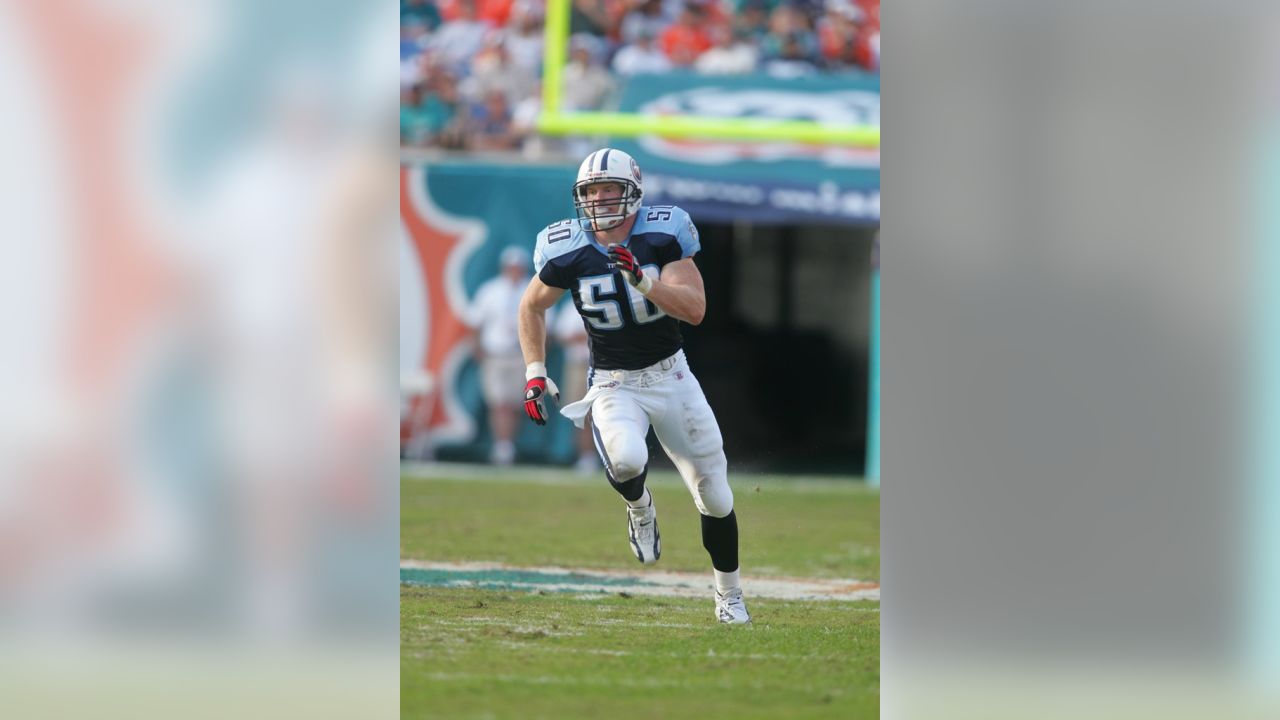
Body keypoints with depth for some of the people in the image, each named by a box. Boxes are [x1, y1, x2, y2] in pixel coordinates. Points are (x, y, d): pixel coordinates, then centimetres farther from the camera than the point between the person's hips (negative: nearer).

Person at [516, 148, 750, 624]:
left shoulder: (662, 236, -13)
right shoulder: (568, 253, -9)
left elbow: (694, 310, -20)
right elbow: (532, 307, 9)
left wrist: (641, 280, -33)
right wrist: (535, 374, 0)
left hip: (669, 375, 1)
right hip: (613, 385, -1)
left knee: (715, 497, 4)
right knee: (626, 460, -34)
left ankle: (729, 597, 25)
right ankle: (640, 509, 3)